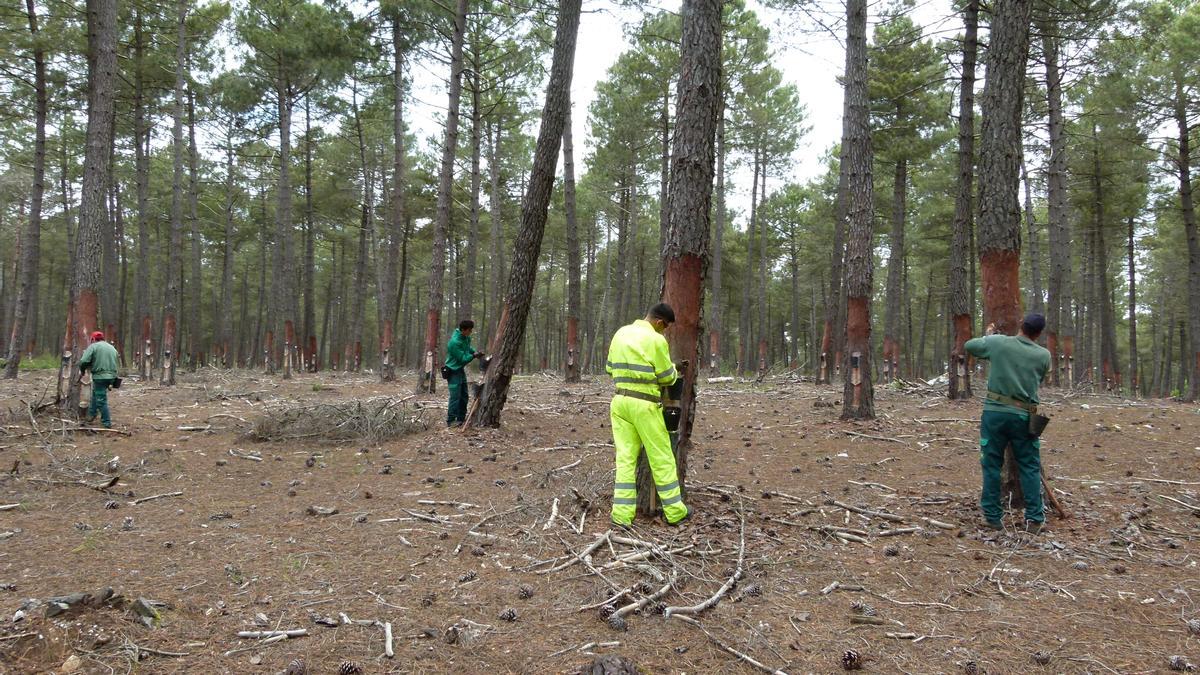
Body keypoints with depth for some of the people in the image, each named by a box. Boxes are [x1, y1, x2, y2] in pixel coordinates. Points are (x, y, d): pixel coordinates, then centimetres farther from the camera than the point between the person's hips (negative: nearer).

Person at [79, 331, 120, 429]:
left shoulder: (93, 346, -3)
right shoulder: (112, 348, 18)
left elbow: (84, 361, -12)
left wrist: (82, 371, 5)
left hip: (100, 376, -7)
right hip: (112, 376, 7)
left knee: (101, 400, 1)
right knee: (95, 394, 25)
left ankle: (107, 423, 3)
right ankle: (91, 415, 32)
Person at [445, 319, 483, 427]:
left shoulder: (466, 337, -2)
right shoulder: (455, 342, -28)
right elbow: (462, 358, -24)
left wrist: (475, 352, 0)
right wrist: (474, 355, -24)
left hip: (461, 369, 9)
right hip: (453, 371, -9)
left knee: (464, 395, 13)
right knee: (455, 396, -9)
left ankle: (461, 418, 22)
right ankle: (450, 420, -3)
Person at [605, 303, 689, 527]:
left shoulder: (621, 333, 9)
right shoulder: (655, 340, -12)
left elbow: (610, 368, 16)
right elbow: (667, 377, -4)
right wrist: (673, 369, 17)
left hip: (620, 401, 6)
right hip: (644, 405, -6)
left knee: (625, 458, 6)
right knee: (661, 458, 5)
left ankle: (622, 514, 2)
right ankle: (675, 512, 14)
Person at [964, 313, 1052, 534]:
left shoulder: (998, 342, -2)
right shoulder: (1044, 355, 1)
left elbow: (969, 346, 12)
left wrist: (988, 334, 30)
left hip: (994, 412, 0)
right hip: (1023, 416, 0)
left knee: (992, 465, 7)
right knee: (1030, 467, 9)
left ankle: (992, 516, 10)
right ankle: (1034, 519, 9)